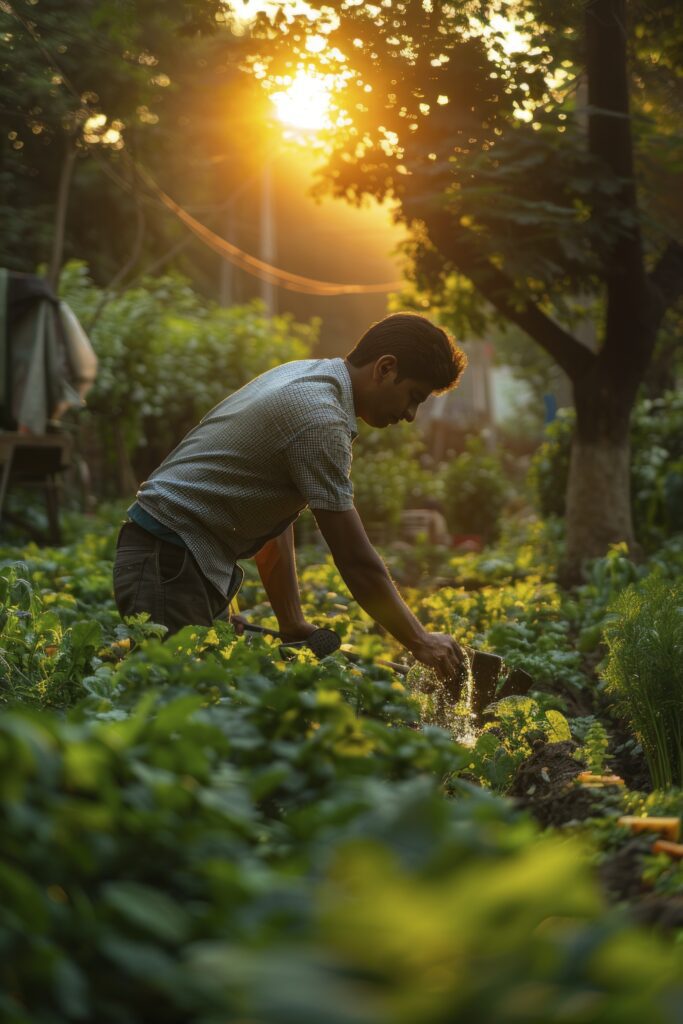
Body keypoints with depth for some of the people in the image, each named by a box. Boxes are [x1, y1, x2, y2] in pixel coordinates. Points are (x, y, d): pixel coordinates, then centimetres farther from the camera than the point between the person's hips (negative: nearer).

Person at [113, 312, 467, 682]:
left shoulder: (302, 374, 12)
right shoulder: (320, 418, -20)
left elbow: (271, 516, 15)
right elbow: (356, 561, -18)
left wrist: (293, 626, 12)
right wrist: (420, 642, -6)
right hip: (169, 564, -11)